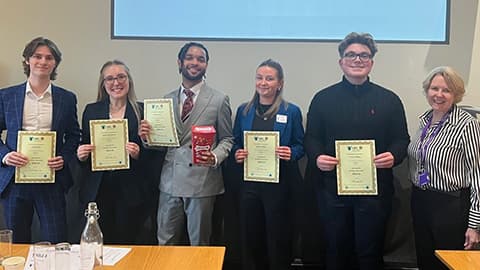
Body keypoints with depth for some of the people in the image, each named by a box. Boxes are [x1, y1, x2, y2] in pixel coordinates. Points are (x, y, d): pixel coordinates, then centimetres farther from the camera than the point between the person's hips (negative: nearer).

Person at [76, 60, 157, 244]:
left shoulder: (142, 111, 1)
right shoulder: (91, 111, 9)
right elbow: (83, 149, 14)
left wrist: (138, 153, -16)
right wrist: (81, 155, -7)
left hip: (130, 192, -1)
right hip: (98, 190, 2)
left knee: (128, 243, 3)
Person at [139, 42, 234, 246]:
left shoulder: (219, 100, 2)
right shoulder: (167, 99, 13)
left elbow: (227, 139, 3)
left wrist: (215, 157, -16)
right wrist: (147, 136, -6)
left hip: (202, 182, -3)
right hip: (170, 182, 3)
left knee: (199, 246, 8)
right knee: (166, 245, 9)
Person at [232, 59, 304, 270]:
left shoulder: (291, 112, -1)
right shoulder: (244, 110, 7)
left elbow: (300, 146, 3)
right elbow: (236, 143, 12)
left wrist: (291, 154, -18)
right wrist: (237, 154, -9)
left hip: (279, 183, -2)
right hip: (249, 182, 3)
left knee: (278, 236, 6)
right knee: (250, 236, 8)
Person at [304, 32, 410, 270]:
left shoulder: (389, 99, 5)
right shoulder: (323, 98, 6)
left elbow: (401, 139, 6)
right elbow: (311, 137, 6)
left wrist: (393, 156, -16)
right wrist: (316, 158, -14)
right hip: (332, 187, 1)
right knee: (336, 249, 12)